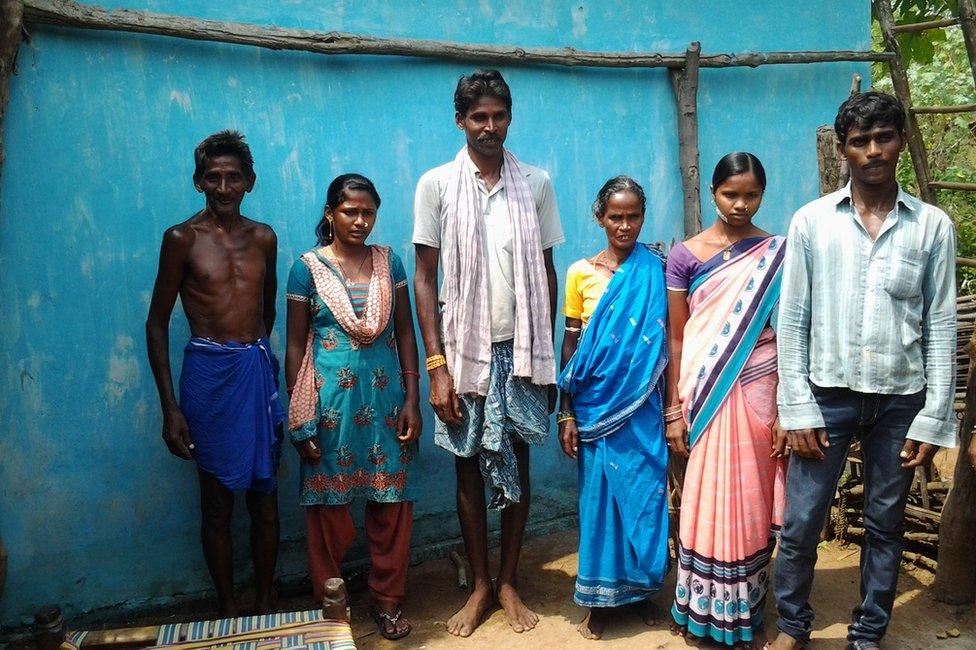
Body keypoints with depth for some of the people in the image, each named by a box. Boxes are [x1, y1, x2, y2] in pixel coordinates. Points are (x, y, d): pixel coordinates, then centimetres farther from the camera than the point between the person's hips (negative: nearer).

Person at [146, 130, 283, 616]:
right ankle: (228, 609, 22)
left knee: (265, 495, 10)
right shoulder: (182, 239, -5)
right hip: (208, 373, -3)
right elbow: (157, 324, -4)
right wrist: (170, 407, -9)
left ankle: (266, 600, 25)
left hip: (259, 370, 4)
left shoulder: (264, 238, 7)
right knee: (217, 502, 7)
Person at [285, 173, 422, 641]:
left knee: (392, 501, 6)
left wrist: (412, 399, 1)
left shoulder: (389, 262, 5)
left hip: (385, 395, 2)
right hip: (330, 398, -2)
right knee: (329, 502, 7)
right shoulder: (308, 268, -3)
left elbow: (405, 331, 6)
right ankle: (329, 602, 26)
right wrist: (300, 417, -5)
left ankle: (387, 598, 24)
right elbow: (294, 345, -2)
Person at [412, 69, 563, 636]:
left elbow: (546, 274, 8)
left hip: (522, 349, 1)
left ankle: (509, 583, 24)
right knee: (469, 467, 8)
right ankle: (480, 585, 24)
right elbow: (425, 278, -1)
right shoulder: (437, 185, 0)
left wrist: (548, 357, 6)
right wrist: (437, 365, -8)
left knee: (518, 463, 8)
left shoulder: (536, 183, 5)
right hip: (464, 349, -1)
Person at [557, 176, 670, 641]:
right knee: (600, 494, 7)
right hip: (595, 405, 0)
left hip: (643, 405, 0)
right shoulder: (580, 273, 1)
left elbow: (671, 340, 3)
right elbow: (570, 345, 2)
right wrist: (565, 414, -1)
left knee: (645, 493, 8)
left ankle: (642, 589, 27)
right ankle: (601, 597, 22)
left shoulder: (657, 271, 1)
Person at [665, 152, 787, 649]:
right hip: (705, 396, -1)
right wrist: (674, 412, -3)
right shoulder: (685, 254, 1)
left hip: (758, 394, 1)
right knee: (708, 504, 4)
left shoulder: (778, 254, 3)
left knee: (752, 507, 9)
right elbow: (676, 338, 0)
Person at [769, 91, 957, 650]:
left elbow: (941, 327, 2)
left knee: (886, 526, 12)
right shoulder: (812, 221, 0)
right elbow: (792, 321, -1)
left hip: (900, 399, 1)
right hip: (829, 394, -1)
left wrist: (934, 418, -2)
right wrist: (798, 408, -6)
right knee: (800, 524, 2)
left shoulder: (933, 226, 2)